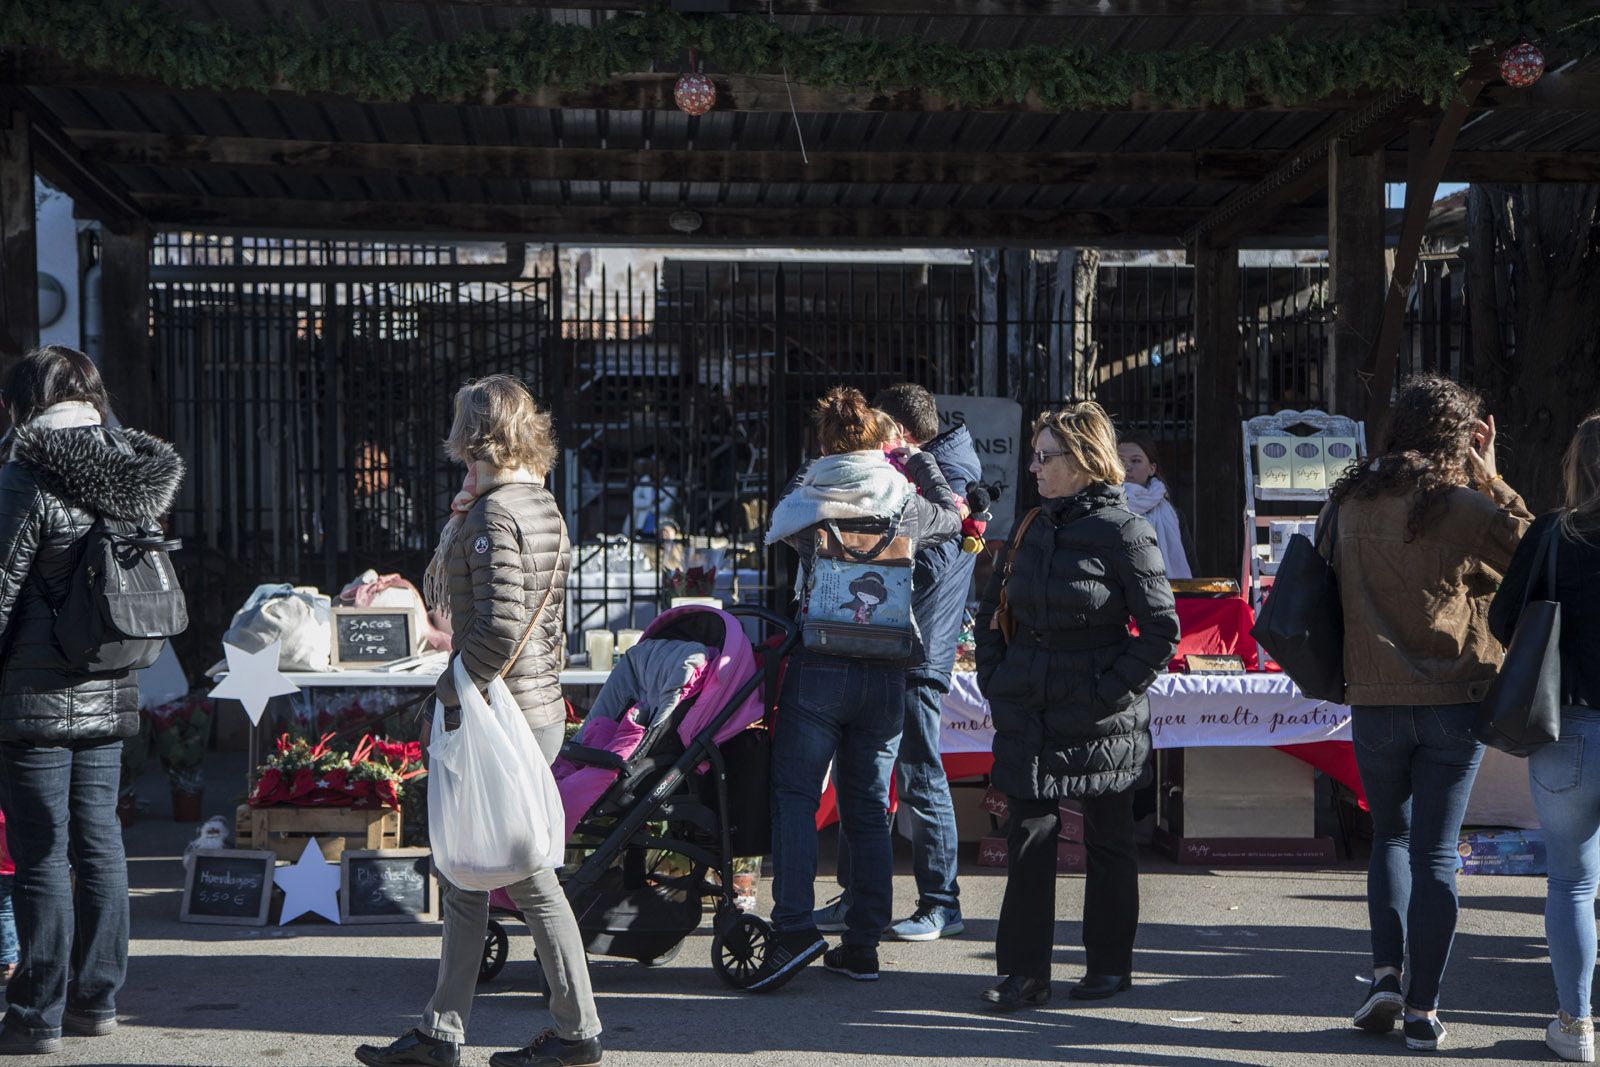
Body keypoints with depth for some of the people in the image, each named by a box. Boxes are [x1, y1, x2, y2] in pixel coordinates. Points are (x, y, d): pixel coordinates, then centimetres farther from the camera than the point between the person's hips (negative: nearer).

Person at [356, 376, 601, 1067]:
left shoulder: (494, 513, -16)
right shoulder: (542, 505, 13)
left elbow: (500, 626, -23)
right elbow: (441, 592, 18)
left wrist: (451, 689, -16)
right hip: (539, 707, 10)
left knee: (526, 875, 1)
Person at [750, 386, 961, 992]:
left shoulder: (805, 500, 0)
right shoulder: (904, 505, 4)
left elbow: (781, 526, 23)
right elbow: (951, 517, 25)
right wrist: (918, 460, 38)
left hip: (819, 665, -3)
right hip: (888, 674, 3)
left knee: (795, 794, -2)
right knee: (868, 811, 9)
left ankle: (794, 928, -17)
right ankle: (863, 945, 10)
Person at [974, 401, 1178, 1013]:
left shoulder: (1124, 532, -10)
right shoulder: (1033, 528, 9)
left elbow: (1161, 629, -10)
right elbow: (994, 607, 19)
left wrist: (1111, 689, -14)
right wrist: (993, 677, 9)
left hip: (1100, 720, -5)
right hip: (1029, 713, 5)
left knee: (1108, 841, 9)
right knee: (1029, 836, 2)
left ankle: (1109, 964, 22)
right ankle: (1023, 972, 7)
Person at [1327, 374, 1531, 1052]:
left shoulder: (1349, 502, 3)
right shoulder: (1465, 506, -10)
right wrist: (1489, 476, 4)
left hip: (1375, 698, 2)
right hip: (1454, 699, -2)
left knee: (1389, 835, 19)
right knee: (1435, 853, 3)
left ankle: (1386, 977, 5)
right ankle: (1421, 1012, 4)